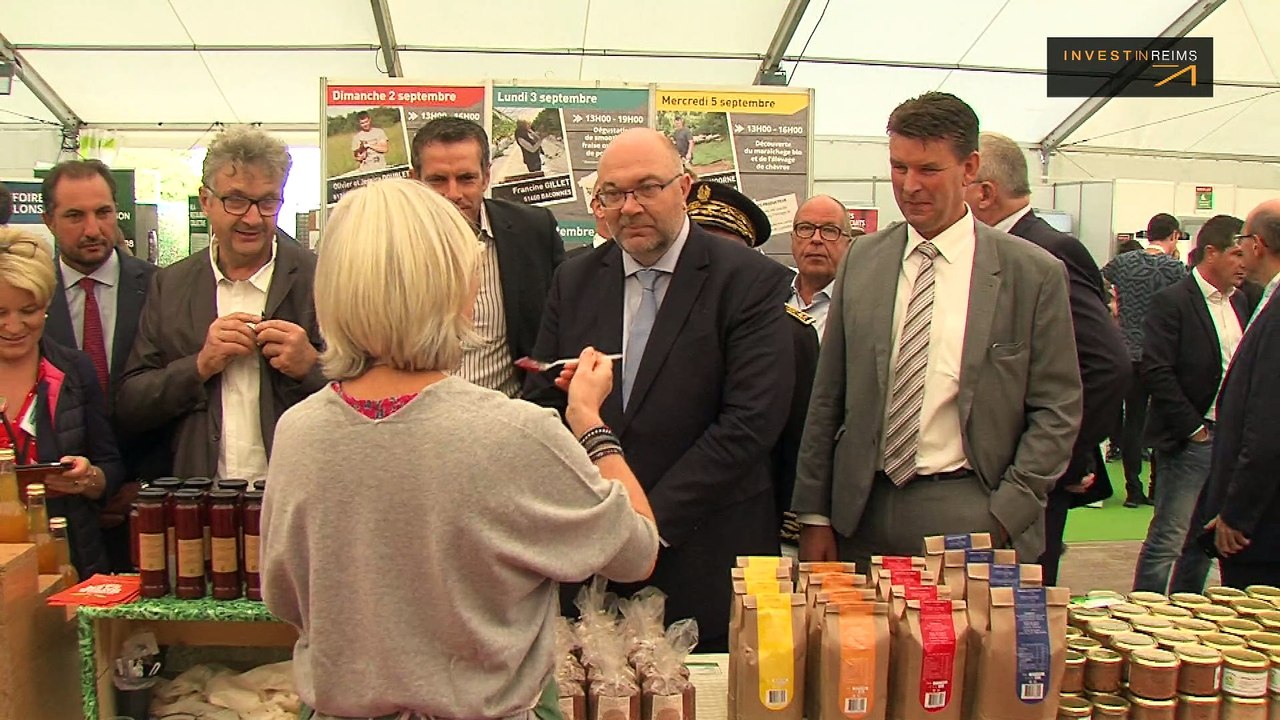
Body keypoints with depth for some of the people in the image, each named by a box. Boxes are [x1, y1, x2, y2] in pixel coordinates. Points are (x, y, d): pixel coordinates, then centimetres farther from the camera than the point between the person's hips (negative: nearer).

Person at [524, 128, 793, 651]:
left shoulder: (750, 280, -6)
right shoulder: (574, 282, 9)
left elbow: (751, 420, -14)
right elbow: (541, 403, 9)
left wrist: (656, 519, -15)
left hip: (704, 563, -3)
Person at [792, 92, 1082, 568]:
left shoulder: (1035, 274, -2)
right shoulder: (861, 260, 7)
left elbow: (1057, 411, 0)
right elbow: (828, 398, 8)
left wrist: (1002, 519, -8)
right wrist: (815, 514, 5)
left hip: (970, 516, -2)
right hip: (864, 518, 3)